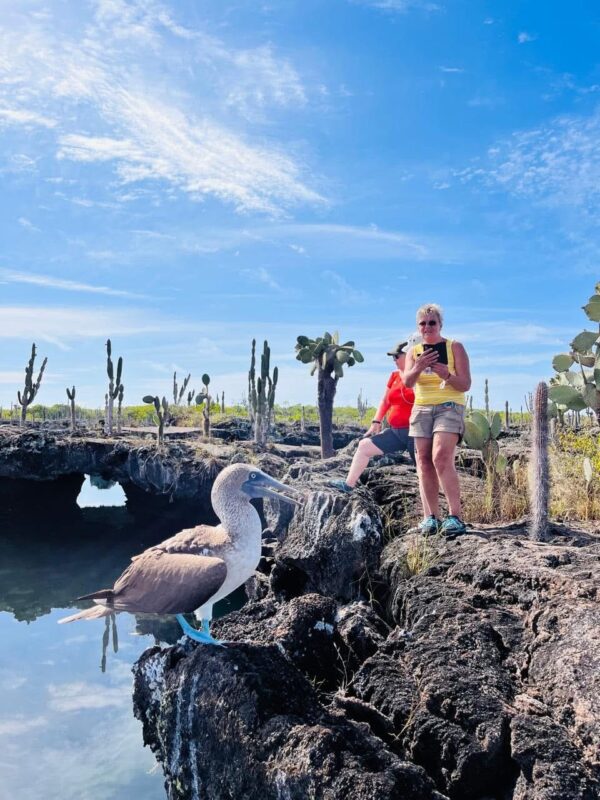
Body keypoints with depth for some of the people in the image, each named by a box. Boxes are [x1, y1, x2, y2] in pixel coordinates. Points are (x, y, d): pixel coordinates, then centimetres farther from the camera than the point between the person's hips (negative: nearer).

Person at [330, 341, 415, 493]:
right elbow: (385, 401, 17)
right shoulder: (394, 376, 11)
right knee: (364, 445, 9)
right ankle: (348, 484, 16)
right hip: (396, 431, 8)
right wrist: (376, 422, 11)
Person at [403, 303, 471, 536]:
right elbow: (407, 382, -5)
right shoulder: (414, 351, 12)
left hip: (449, 407, -4)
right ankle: (430, 517, 0)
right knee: (424, 463, -3)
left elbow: (466, 384, -3)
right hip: (421, 409, 4)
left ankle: (455, 517, -21)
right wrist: (418, 368, -27)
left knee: (441, 457, -22)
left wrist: (447, 375, -23)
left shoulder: (455, 347, 3)